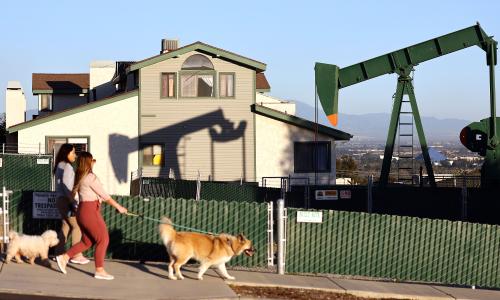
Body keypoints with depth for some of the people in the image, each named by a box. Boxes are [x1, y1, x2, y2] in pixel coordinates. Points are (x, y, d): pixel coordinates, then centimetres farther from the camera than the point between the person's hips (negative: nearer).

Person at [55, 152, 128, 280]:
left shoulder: (80, 177, 13)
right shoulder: (91, 177, -14)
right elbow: (104, 195, -11)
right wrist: (118, 207, -4)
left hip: (82, 210, 9)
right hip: (90, 211, -9)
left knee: (87, 242, 16)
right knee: (103, 239, -1)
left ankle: (64, 257, 12)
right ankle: (99, 270, 2)